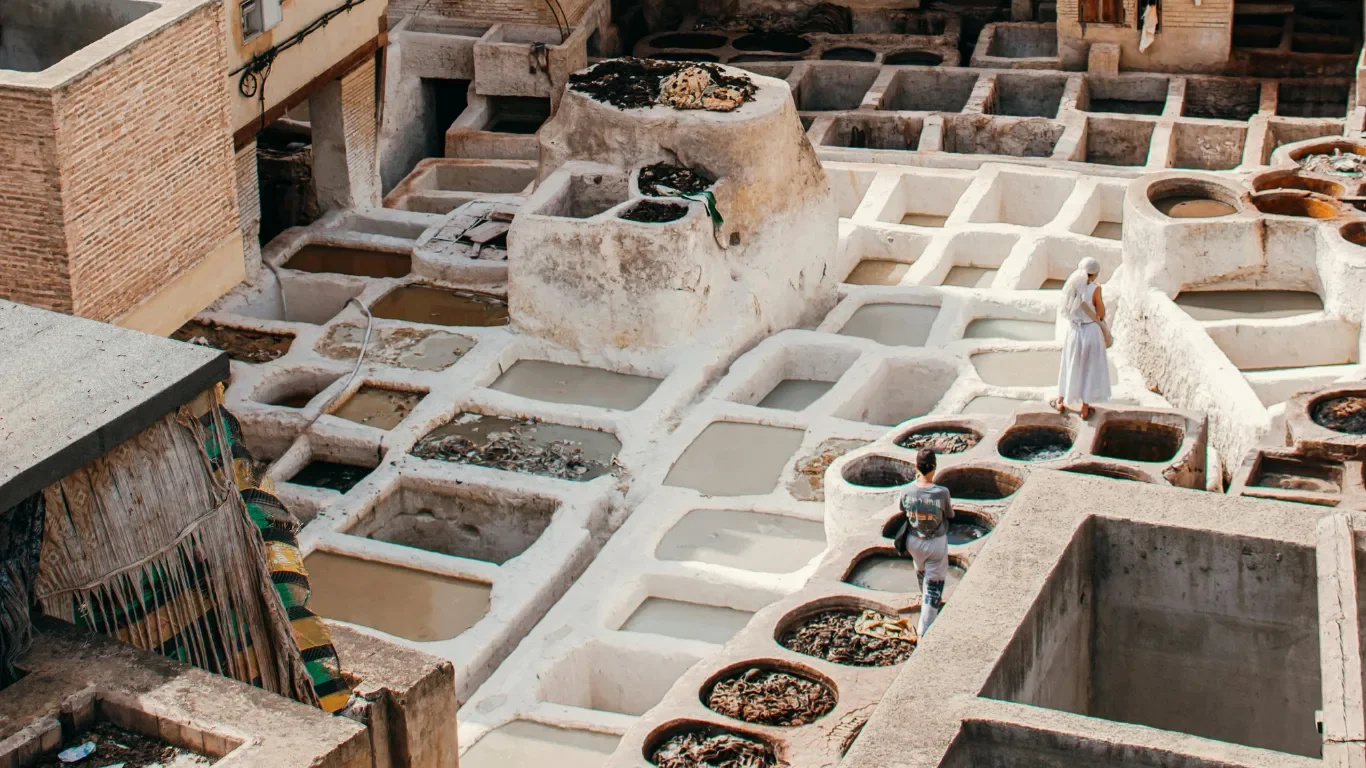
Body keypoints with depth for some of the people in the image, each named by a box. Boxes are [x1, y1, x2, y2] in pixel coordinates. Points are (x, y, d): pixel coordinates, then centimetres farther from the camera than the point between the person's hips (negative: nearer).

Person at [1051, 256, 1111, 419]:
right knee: (1089, 368, 11)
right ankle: (1085, 408, 18)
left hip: (1073, 331, 4)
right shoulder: (1094, 289, -19)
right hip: (1091, 332, -4)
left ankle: (1061, 401, 33)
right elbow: (1101, 315, -10)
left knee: (1070, 366, 22)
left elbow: (1065, 310, 6)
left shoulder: (1071, 286, -6)